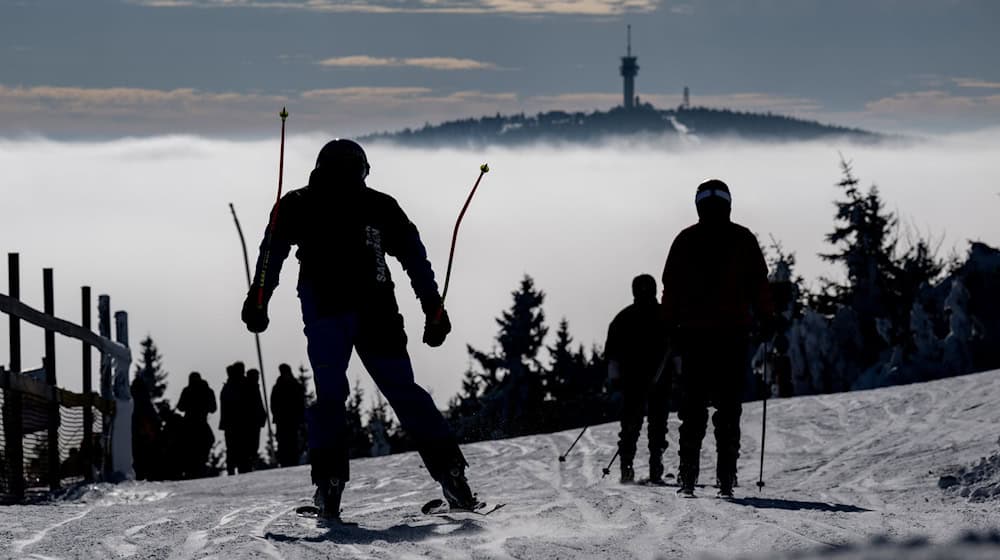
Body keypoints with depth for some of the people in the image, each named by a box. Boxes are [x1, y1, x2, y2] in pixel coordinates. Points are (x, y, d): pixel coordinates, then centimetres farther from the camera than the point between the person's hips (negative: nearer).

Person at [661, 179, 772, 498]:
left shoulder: (685, 240, 4)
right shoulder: (743, 240, 2)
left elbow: (671, 287, 5)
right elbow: (759, 284, 2)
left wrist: (671, 326, 10)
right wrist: (765, 319, 8)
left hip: (693, 332, 1)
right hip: (734, 333, -1)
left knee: (693, 407, 5)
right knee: (729, 407, 2)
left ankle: (688, 476, -1)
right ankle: (726, 479, -4)